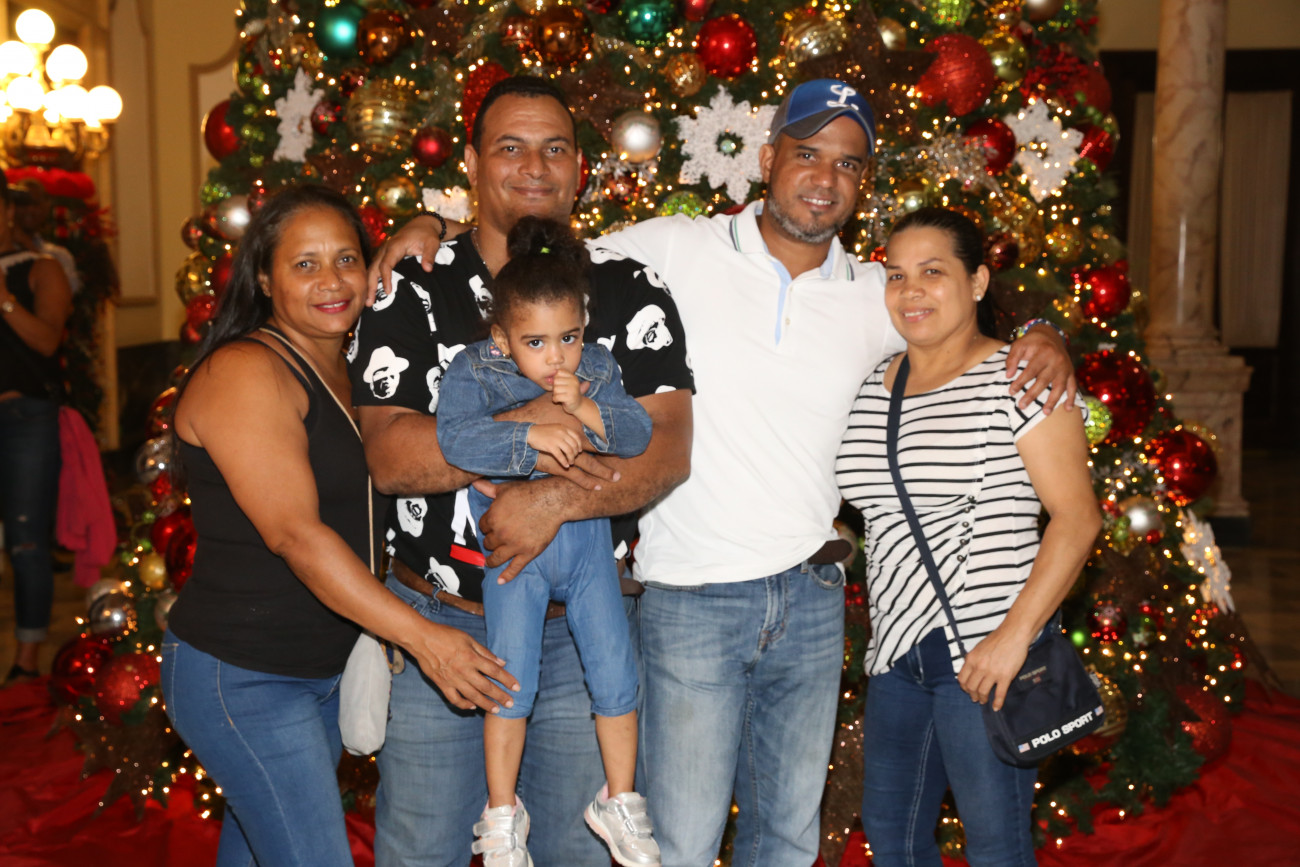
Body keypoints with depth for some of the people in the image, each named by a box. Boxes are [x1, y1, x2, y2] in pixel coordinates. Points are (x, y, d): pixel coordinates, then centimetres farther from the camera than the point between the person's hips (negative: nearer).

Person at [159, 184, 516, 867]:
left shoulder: (342, 371, 9)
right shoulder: (243, 372, -18)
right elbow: (294, 533, -25)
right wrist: (421, 636, -28)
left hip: (327, 669, 8)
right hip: (242, 678, -8)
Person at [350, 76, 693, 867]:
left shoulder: (631, 292, 0)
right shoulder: (412, 289, -2)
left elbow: (670, 450, -11)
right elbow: (388, 457, -14)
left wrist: (557, 500, -26)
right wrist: (524, 431, -26)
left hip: (580, 630, 1)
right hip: (437, 624, 0)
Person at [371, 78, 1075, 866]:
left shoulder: (876, 299, 5)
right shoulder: (675, 250, -4)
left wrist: (1044, 340, -2)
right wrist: (432, 229, -8)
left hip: (813, 597, 4)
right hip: (691, 598, -4)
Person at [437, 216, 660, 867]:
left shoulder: (597, 368, -4)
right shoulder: (474, 370, -13)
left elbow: (638, 433, -12)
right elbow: (454, 437, -29)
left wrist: (585, 409, -27)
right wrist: (533, 435, -35)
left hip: (587, 538, 3)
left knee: (615, 675, 6)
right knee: (510, 683, 0)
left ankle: (620, 801, 25)